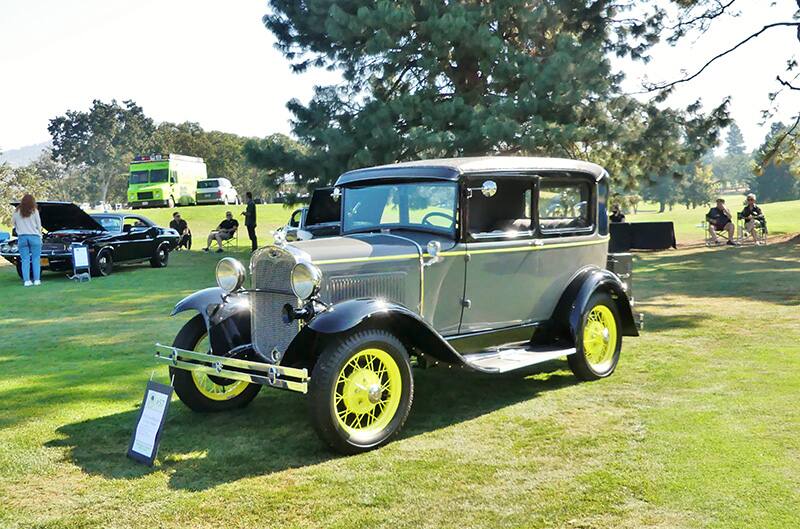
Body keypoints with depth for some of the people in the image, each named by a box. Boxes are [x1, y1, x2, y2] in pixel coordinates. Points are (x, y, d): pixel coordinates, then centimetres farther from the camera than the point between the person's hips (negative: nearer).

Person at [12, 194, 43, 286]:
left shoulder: (17, 212, 3)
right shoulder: (34, 211, -2)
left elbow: (13, 222, 12)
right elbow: (39, 225, 1)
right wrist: (40, 236, 11)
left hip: (22, 237, 2)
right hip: (34, 237, -2)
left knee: (25, 260, 4)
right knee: (36, 259, 4)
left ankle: (26, 280, -1)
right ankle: (36, 280, 0)